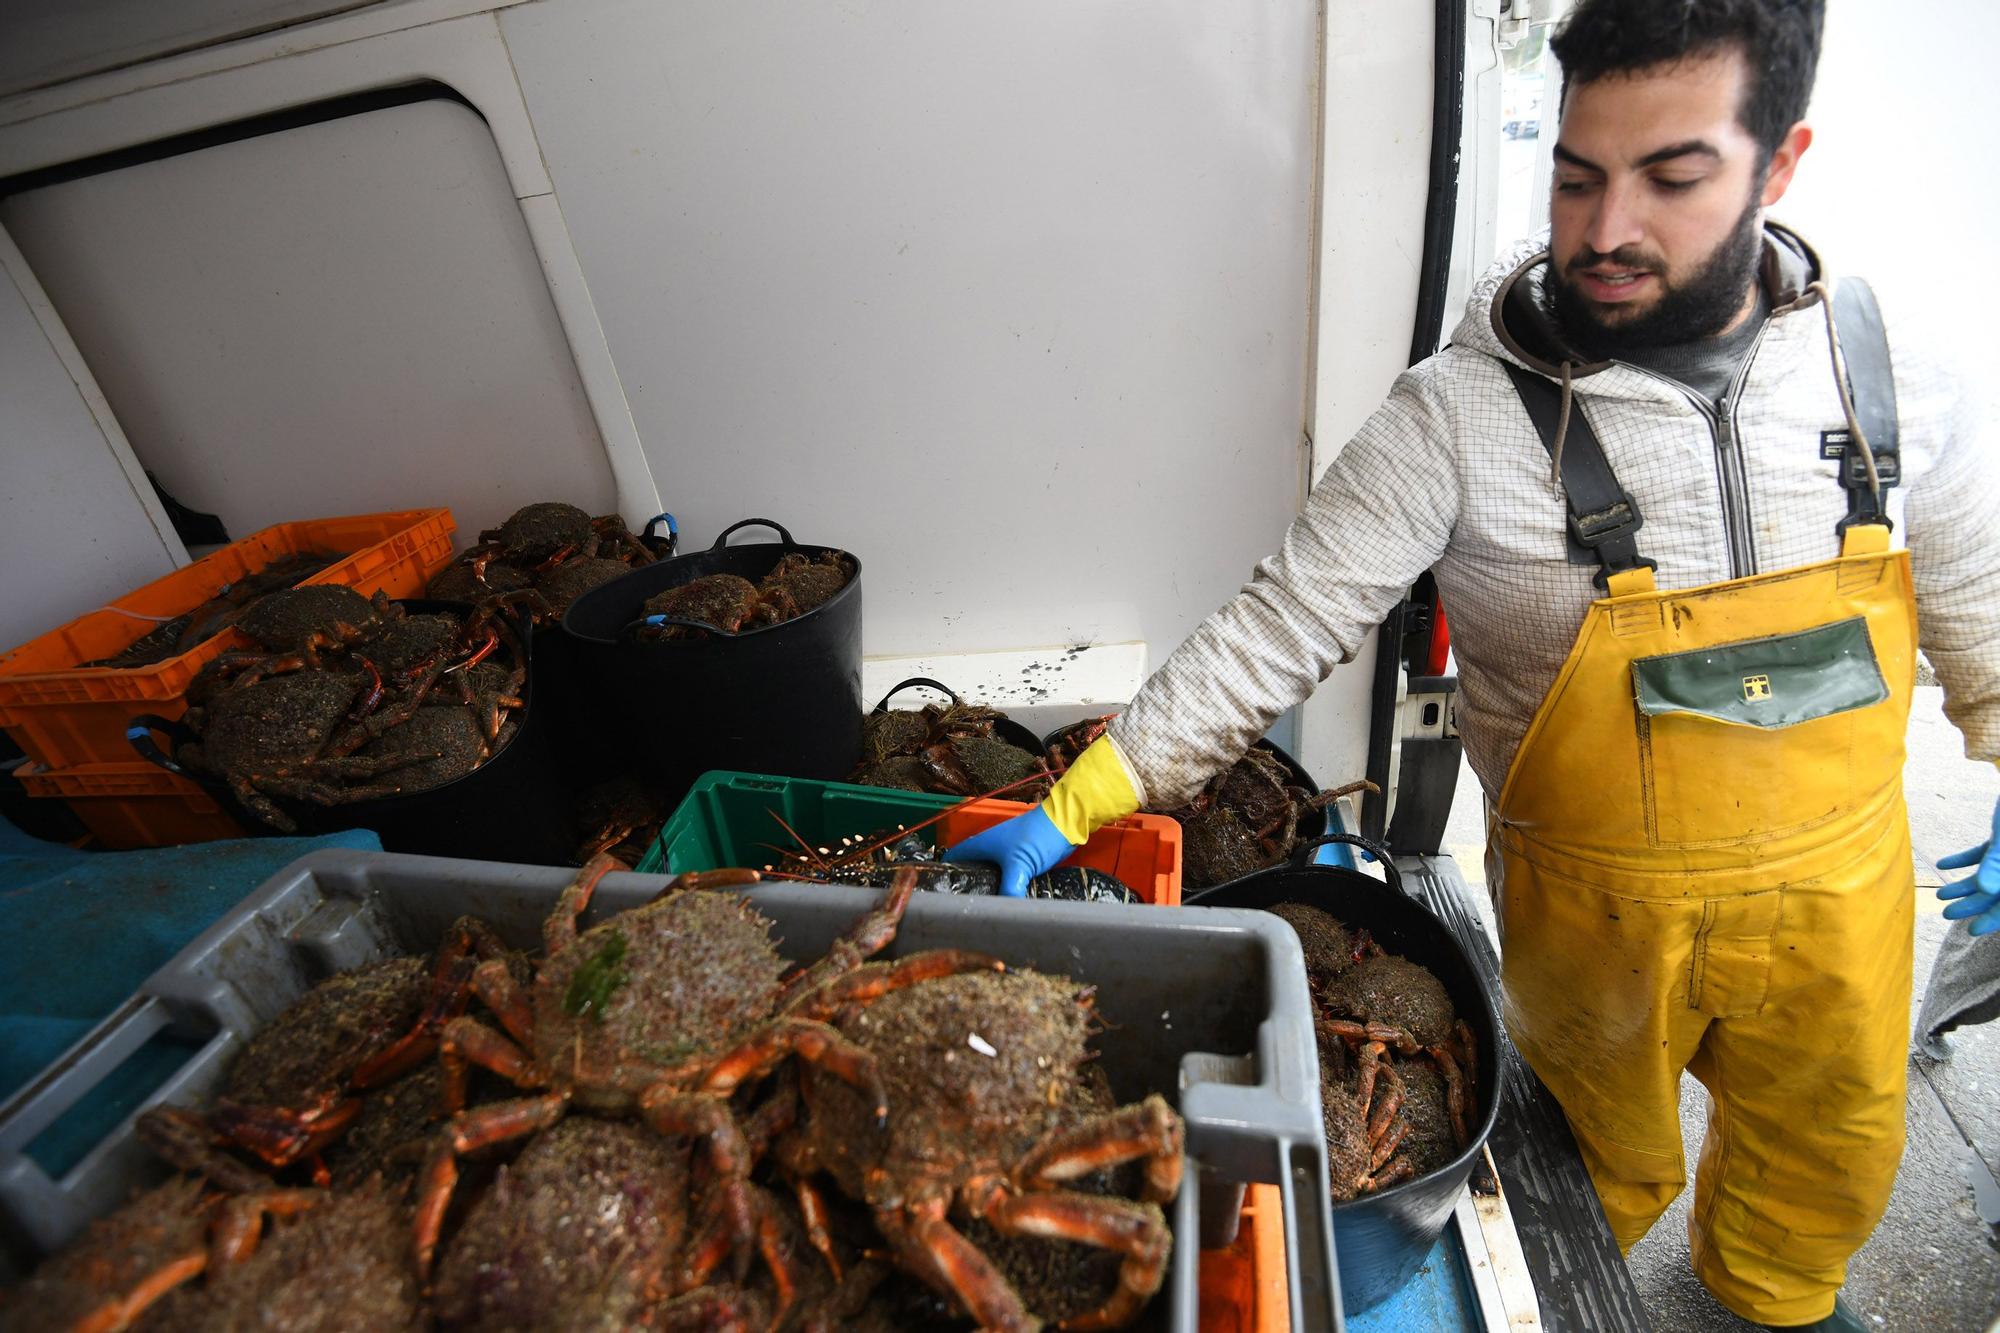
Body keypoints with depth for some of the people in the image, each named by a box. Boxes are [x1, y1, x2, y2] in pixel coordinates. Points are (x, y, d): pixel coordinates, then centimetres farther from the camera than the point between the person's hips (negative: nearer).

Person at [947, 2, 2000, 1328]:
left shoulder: (1883, 366, -10)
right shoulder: (1465, 410, -24)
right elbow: (1280, 629, -25)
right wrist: (1071, 808, -29)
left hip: (1842, 887, 4)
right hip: (1601, 907, -3)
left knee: (1835, 1156, 28)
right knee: (1609, 1164, 23)